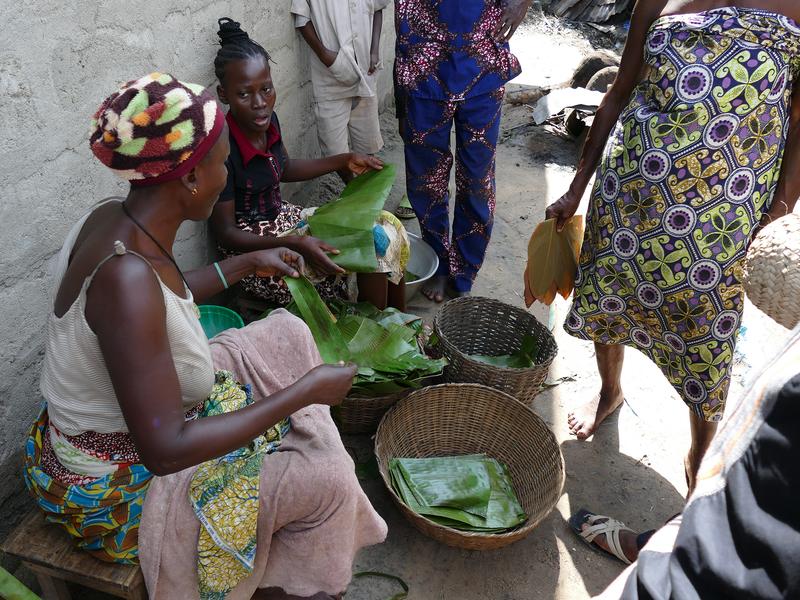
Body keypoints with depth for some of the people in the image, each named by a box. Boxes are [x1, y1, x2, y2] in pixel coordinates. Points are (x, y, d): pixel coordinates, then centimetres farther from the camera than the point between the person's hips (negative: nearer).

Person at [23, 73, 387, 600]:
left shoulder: (116, 219, -8)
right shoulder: (126, 276, -36)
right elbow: (165, 450, -34)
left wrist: (246, 264, 13)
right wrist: (306, 390, -28)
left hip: (131, 415, 9)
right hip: (115, 488, -9)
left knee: (287, 335, 8)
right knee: (328, 479, -6)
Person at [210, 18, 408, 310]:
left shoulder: (267, 120, -5)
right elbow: (226, 233, -21)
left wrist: (345, 161, 8)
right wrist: (296, 244, -33)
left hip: (283, 218, 8)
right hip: (252, 250, -7)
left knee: (386, 228, 0)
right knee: (371, 251, -16)